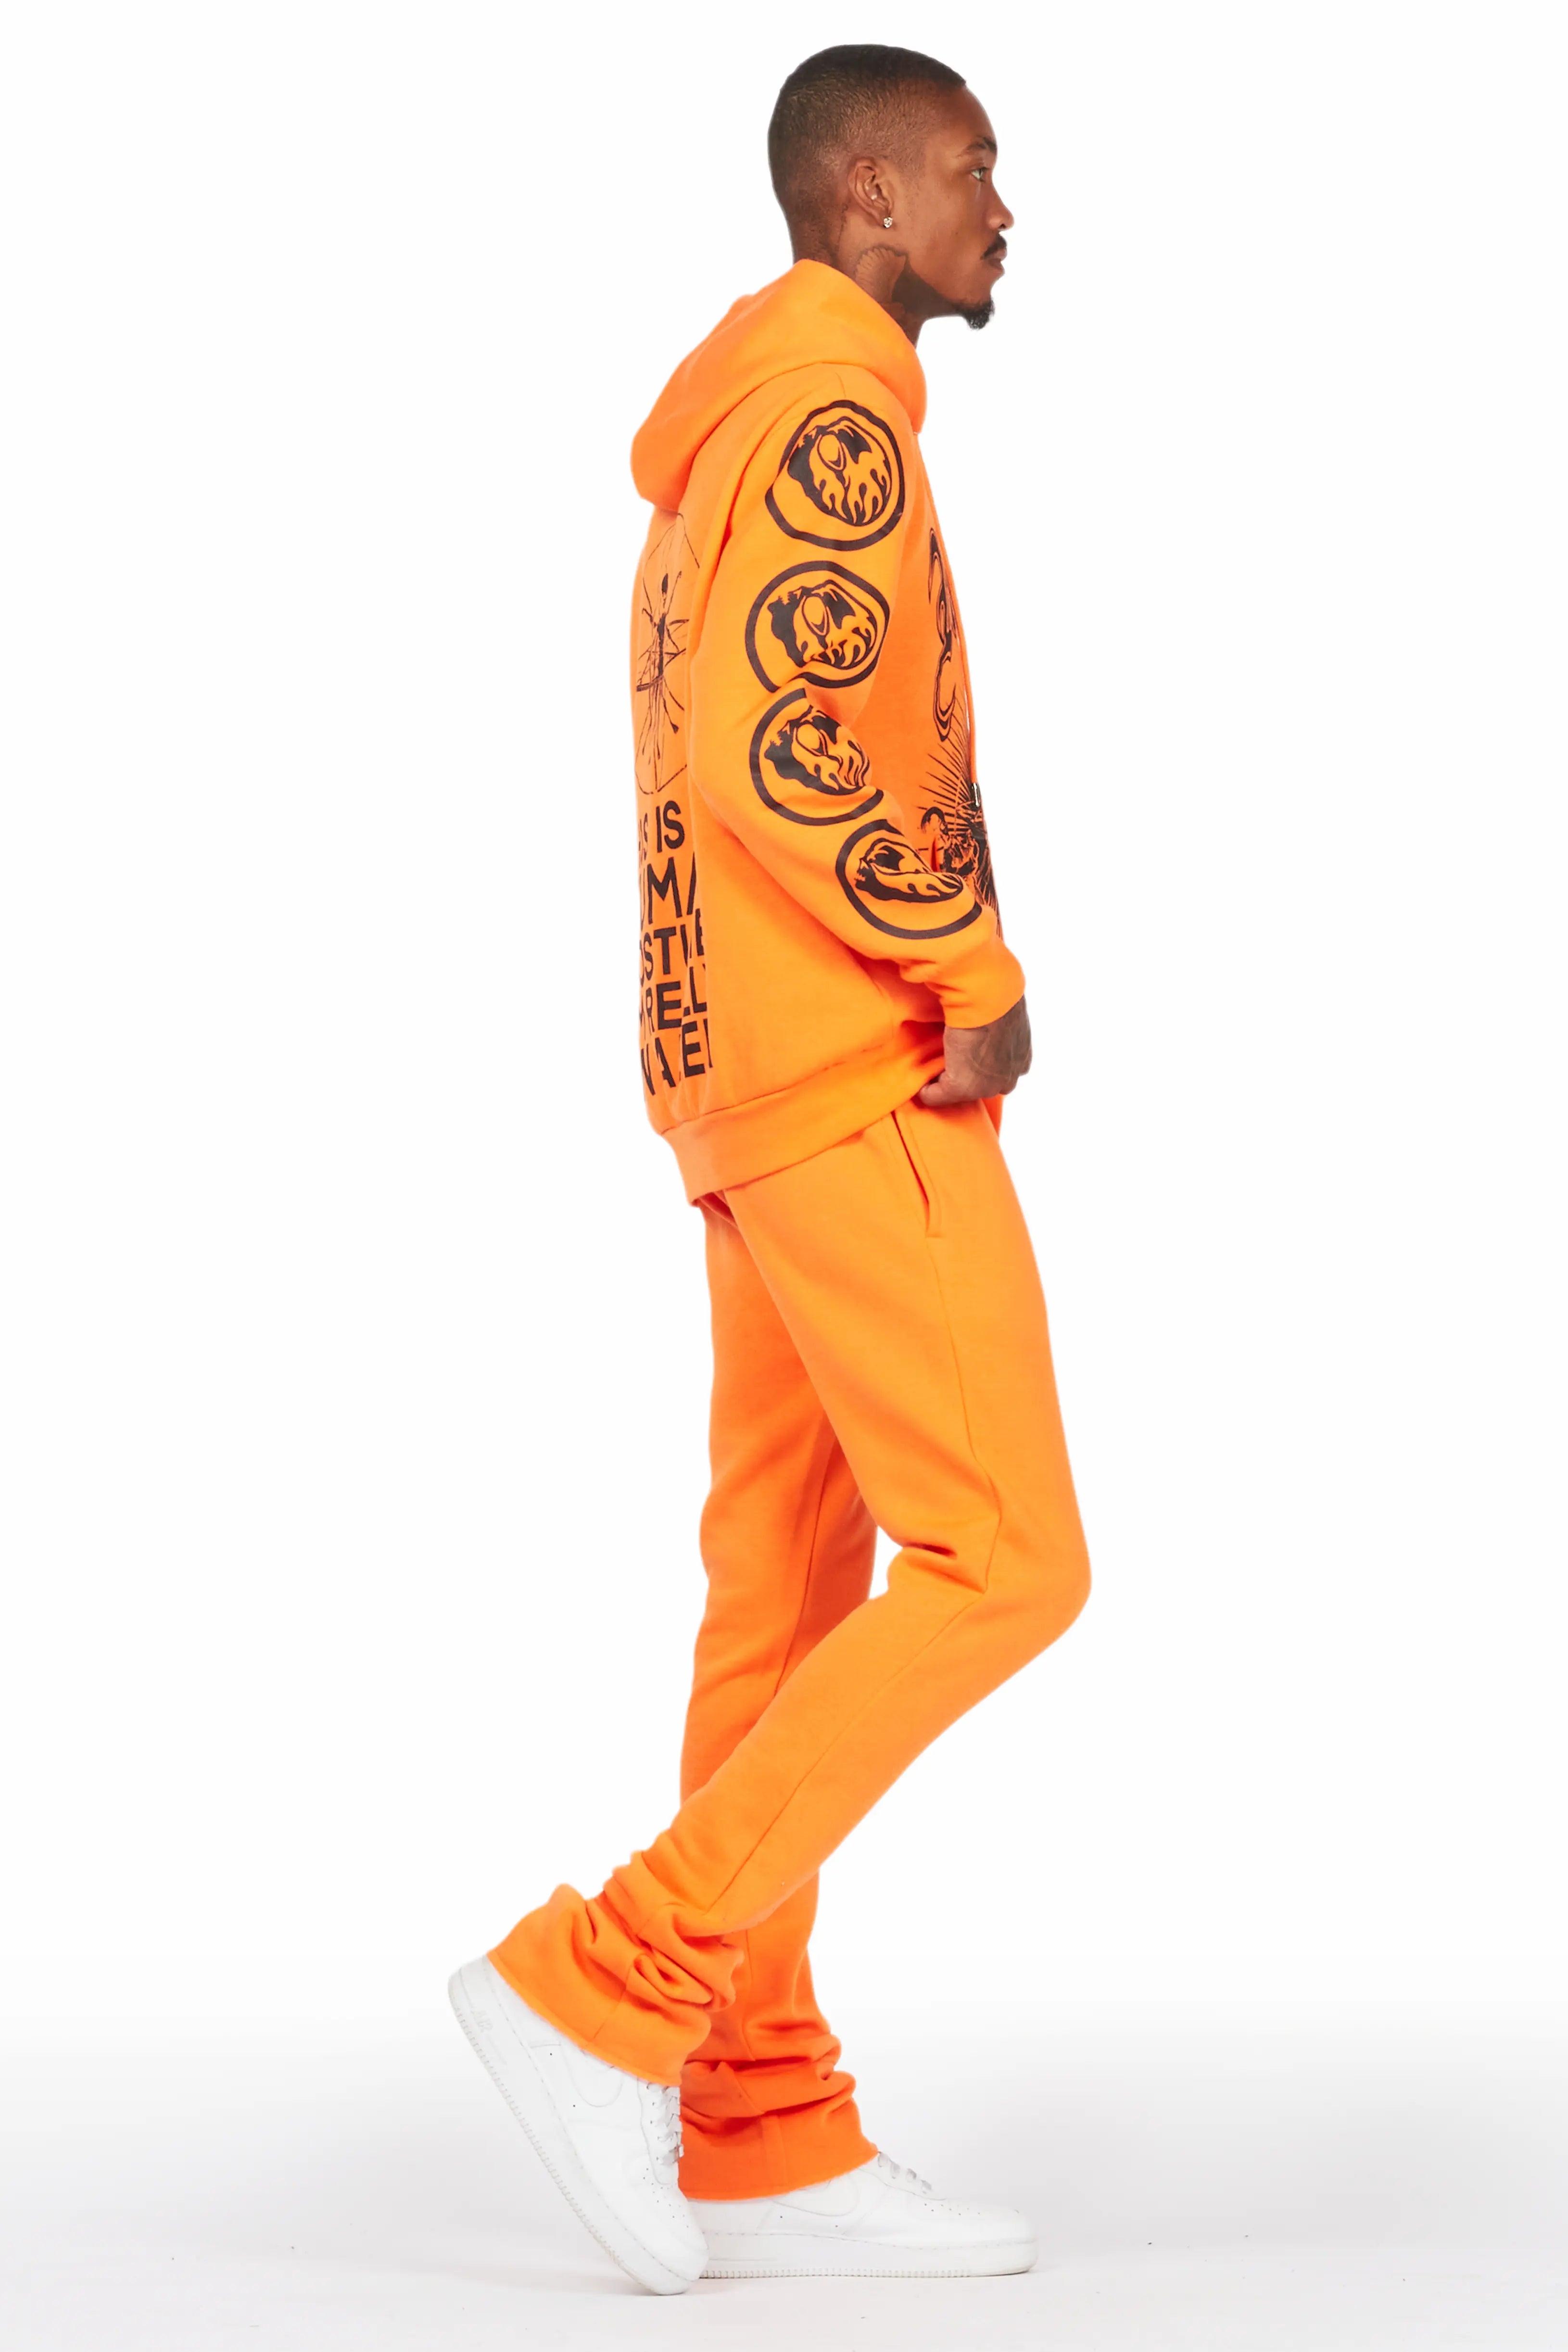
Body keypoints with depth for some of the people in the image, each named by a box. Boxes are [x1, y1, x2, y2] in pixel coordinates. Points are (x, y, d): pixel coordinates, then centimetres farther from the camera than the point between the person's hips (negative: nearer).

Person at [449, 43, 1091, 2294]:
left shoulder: (729, 442, 21)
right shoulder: (834, 410, -11)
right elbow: (784, 755, -23)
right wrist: (982, 976, -14)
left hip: (760, 1081, 10)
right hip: (863, 1083, -10)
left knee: (787, 1587, 6)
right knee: (1004, 1567, -8)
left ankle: (759, 2138, 8)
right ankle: (607, 1988, -8)